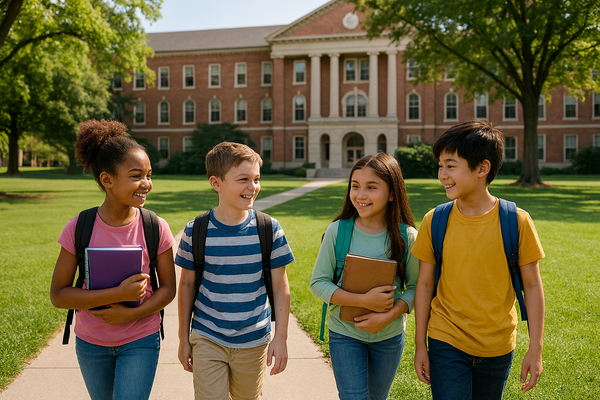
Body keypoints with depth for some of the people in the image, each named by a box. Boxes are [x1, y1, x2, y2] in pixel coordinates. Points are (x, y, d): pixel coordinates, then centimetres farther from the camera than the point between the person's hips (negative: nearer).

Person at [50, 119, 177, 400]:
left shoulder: (156, 228, -13)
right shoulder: (78, 229, -14)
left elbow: (168, 287, -5)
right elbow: (58, 295, -13)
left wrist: (131, 313, -21)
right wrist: (118, 294, -25)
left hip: (141, 341, -1)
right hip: (91, 343, 2)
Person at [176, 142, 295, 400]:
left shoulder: (269, 229, -9)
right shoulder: (195, 232, -10)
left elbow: (280, 286, -3)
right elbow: (187, 285, 1)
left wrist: (280, 338, -4)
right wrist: (184, 339, 6)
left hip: (253, 342, 1)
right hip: (207, 340, -1)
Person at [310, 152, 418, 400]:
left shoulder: (406, 237, -11)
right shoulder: (337, 231, -13)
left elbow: (415, 286, -5)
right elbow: (318, 283, -11)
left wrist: (388, 316, -21)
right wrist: (363, 300, -23)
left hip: (389, 335, 2)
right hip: (344, 334, -1)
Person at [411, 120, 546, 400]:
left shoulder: (516, 221, -11)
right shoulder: (434, 221, -7)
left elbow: (532, 285, -4)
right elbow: (425, 284, -1)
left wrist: (535, 349, -3)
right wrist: (420, 345, 1)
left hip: (498, 347, 0)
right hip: (446, 344, 0)